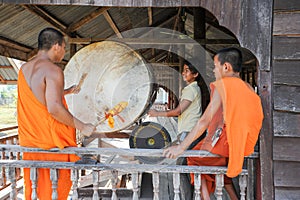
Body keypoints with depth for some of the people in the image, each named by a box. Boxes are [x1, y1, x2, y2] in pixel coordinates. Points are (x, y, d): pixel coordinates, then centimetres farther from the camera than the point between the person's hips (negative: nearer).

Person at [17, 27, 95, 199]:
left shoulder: (24, 69, 9)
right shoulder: (53, 70, -17)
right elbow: (54, 108, -26)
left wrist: (66, 91, 31)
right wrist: (82, 127, -18)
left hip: (29, 142, 8)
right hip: (54, 141, -7)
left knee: (33, 186, 17)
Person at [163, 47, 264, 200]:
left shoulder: (222, 85, -10)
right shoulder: (248, 88, 9)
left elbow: (205, 121, -16)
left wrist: (181, 147, -14)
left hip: (223, 146, -7)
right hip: (243, 149, 7)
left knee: (194, 159, 15)